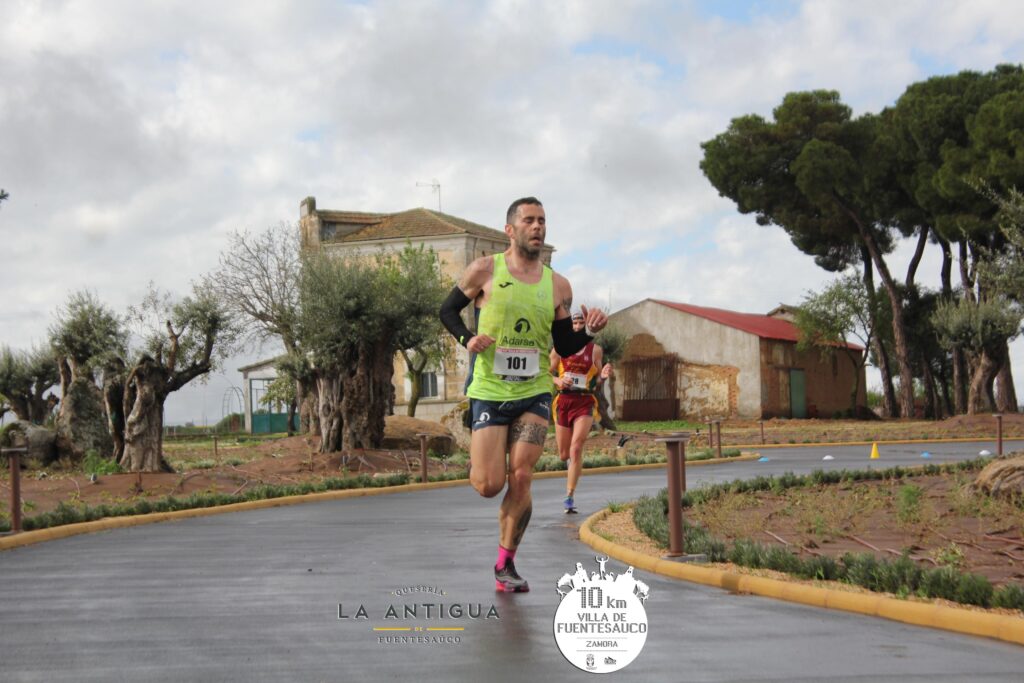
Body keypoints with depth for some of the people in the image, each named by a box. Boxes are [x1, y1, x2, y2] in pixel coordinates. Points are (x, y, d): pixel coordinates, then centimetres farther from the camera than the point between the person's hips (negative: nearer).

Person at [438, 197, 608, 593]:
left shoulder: (558, 286, 5)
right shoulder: (485, 270, -3)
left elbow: (565, 347, 11)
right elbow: (447, 311, 7)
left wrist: (590, 331, -9)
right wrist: (466, 339, -12)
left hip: (534, 393, 2)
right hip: (489, 392, -2)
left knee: (520, 478, -9)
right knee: (489, 486, -7)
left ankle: (506, 564, 8)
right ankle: (478, 461, 32)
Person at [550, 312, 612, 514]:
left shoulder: (596, 350, 4)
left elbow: (596, 383, 11)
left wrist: (603, 376, -11)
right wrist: (559, 381, -11)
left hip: (585, 403, -2)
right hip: (563, 401, 2)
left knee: (576, 448, -18)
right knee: (563, 455, 9)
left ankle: (569, 497, -13)